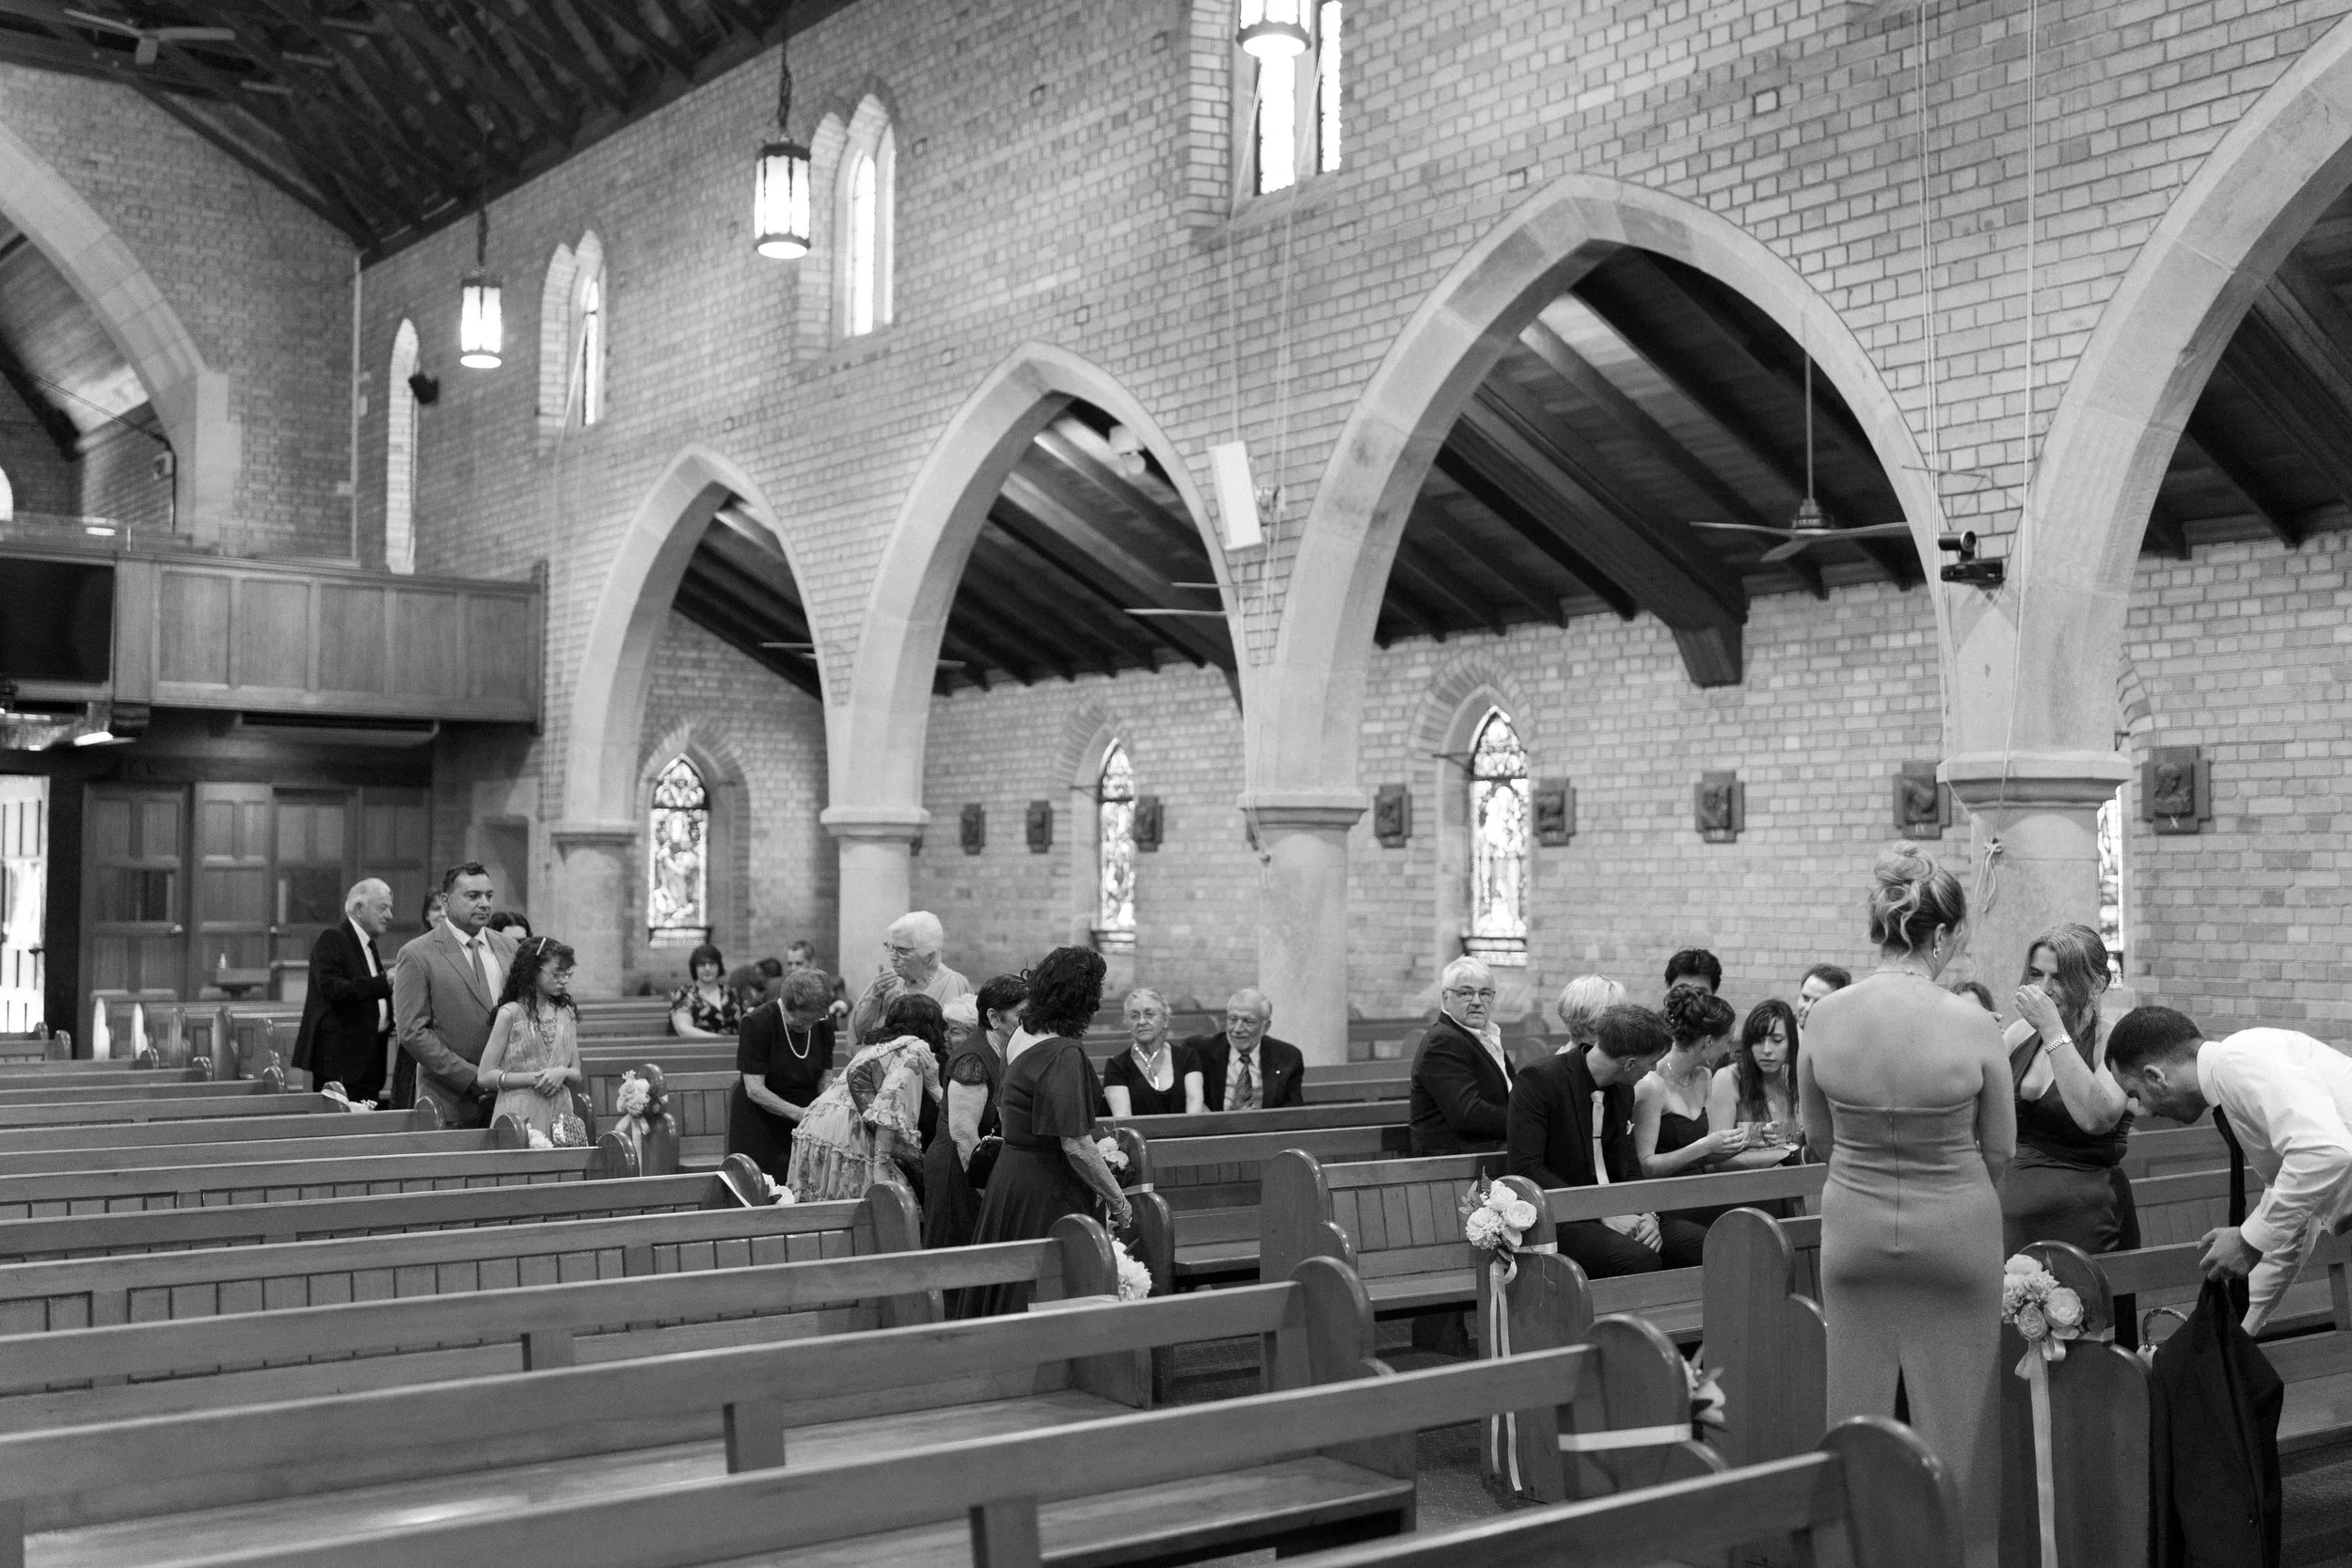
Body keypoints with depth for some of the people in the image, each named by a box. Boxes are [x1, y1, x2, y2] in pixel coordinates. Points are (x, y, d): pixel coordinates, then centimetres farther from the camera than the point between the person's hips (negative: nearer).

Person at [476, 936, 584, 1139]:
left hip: (560, 1113, 4)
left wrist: (562, 1072, -9)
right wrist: (535, 1078, -14)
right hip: (521, 1114, -4)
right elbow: (486, 1075, -6)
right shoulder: (510, 1014, -3)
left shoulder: (567, 1014, 11)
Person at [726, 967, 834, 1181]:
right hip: (758, 1122, -4)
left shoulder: (823, 1023, -3)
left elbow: (825, 1080, 1)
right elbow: (755, 1090, -21)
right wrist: (798, 1113, -29)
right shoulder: (756, 1023, -18)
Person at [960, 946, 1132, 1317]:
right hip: (1048, 1193, -9)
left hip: (1010, 1172, 9)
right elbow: (1076, 1146, -23)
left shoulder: (1020, 1037, 6)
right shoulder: (1065, 1055, -21)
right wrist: (1119, 1202, -12)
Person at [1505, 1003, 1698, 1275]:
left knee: (1703, 1244, -14)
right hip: (1558, 1220, -7)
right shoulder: (1537, 1082, -13)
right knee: (1639, 1259, -32)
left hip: (1614, 1211, 7)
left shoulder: (1622, 1091, 12)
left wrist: (1646, 1214, -6)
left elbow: (1629, 1167, 16)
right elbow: (1526, 1169, -18)